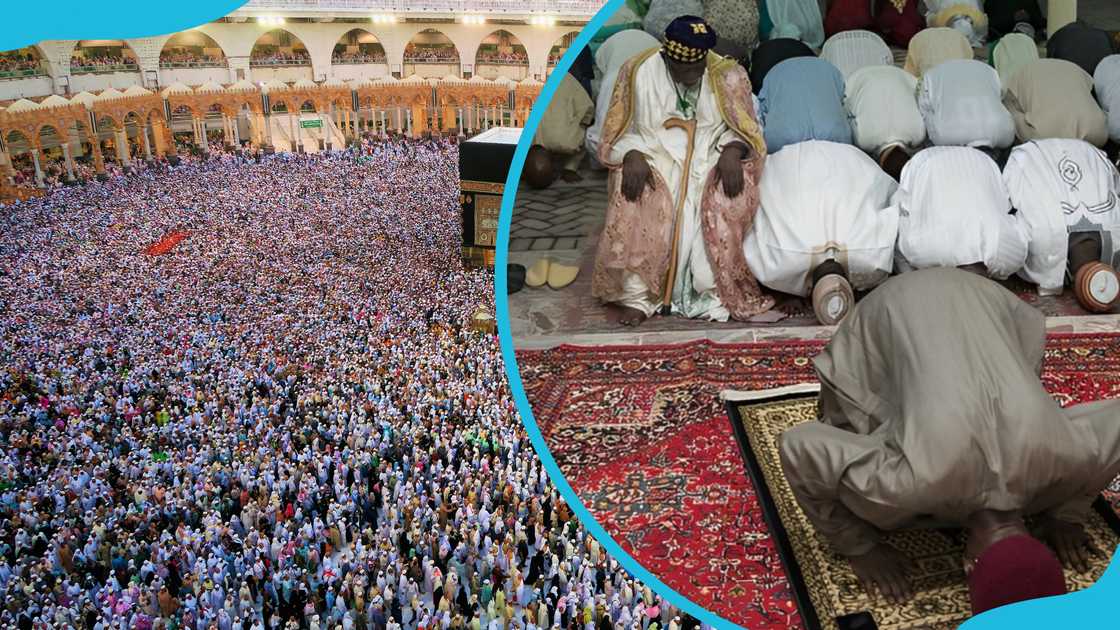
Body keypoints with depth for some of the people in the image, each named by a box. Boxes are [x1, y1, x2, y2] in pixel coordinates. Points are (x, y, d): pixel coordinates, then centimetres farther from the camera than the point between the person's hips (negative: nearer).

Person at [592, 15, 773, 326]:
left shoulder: (727, 75, -4)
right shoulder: (638, 72, -5)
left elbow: (743, 128, 2)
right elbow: (622, 130, 1)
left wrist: (732, 151, -20)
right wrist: (633, 155, -21)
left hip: (712, 158, 1)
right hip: (655, 158, 0)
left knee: (727, 204, -31)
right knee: (636, 206, -31)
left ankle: (717, 292, -18)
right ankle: (639, 296, -20)